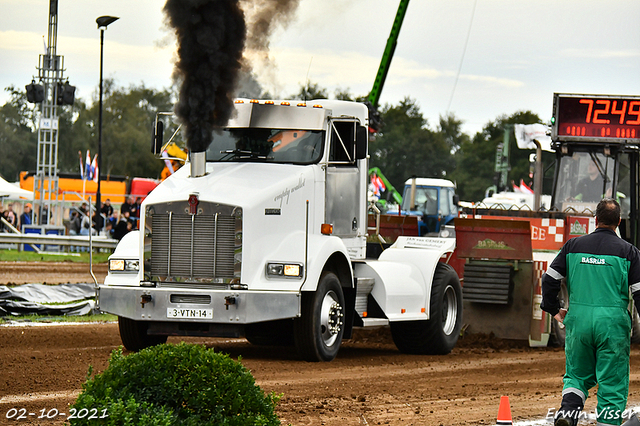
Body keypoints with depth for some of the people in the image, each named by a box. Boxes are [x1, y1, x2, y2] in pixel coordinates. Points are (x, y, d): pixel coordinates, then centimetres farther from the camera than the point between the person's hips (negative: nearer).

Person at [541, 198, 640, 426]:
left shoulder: (573, 245, 6)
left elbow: (549, 280, 8)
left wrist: (553, 309, 22)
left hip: (578, 321, 3)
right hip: (613, 322, -2)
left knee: (577, 375, 16)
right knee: (612, 383, 3)